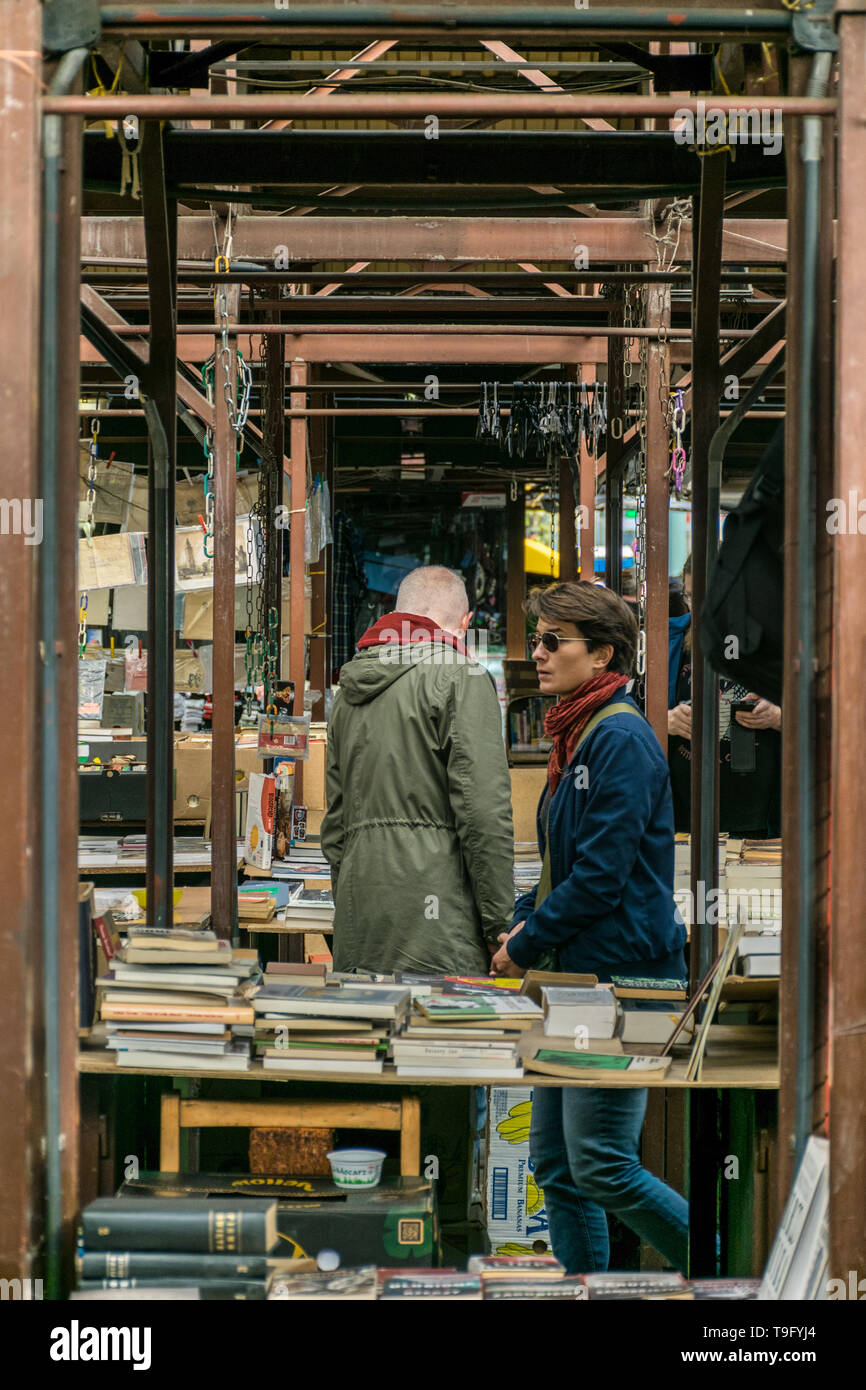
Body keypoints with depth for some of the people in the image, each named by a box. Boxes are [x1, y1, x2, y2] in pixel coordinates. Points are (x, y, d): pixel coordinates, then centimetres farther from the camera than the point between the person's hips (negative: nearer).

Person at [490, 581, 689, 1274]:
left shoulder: (621, 738, -15)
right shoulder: (576, 736, 15)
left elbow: (600, 876, -20)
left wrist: (526, 944, -10)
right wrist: (521, 927, 6)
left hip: (621, 980, -10)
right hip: (573, 981, 10)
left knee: (602, 1169, -7)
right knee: (556, 1167, 10)